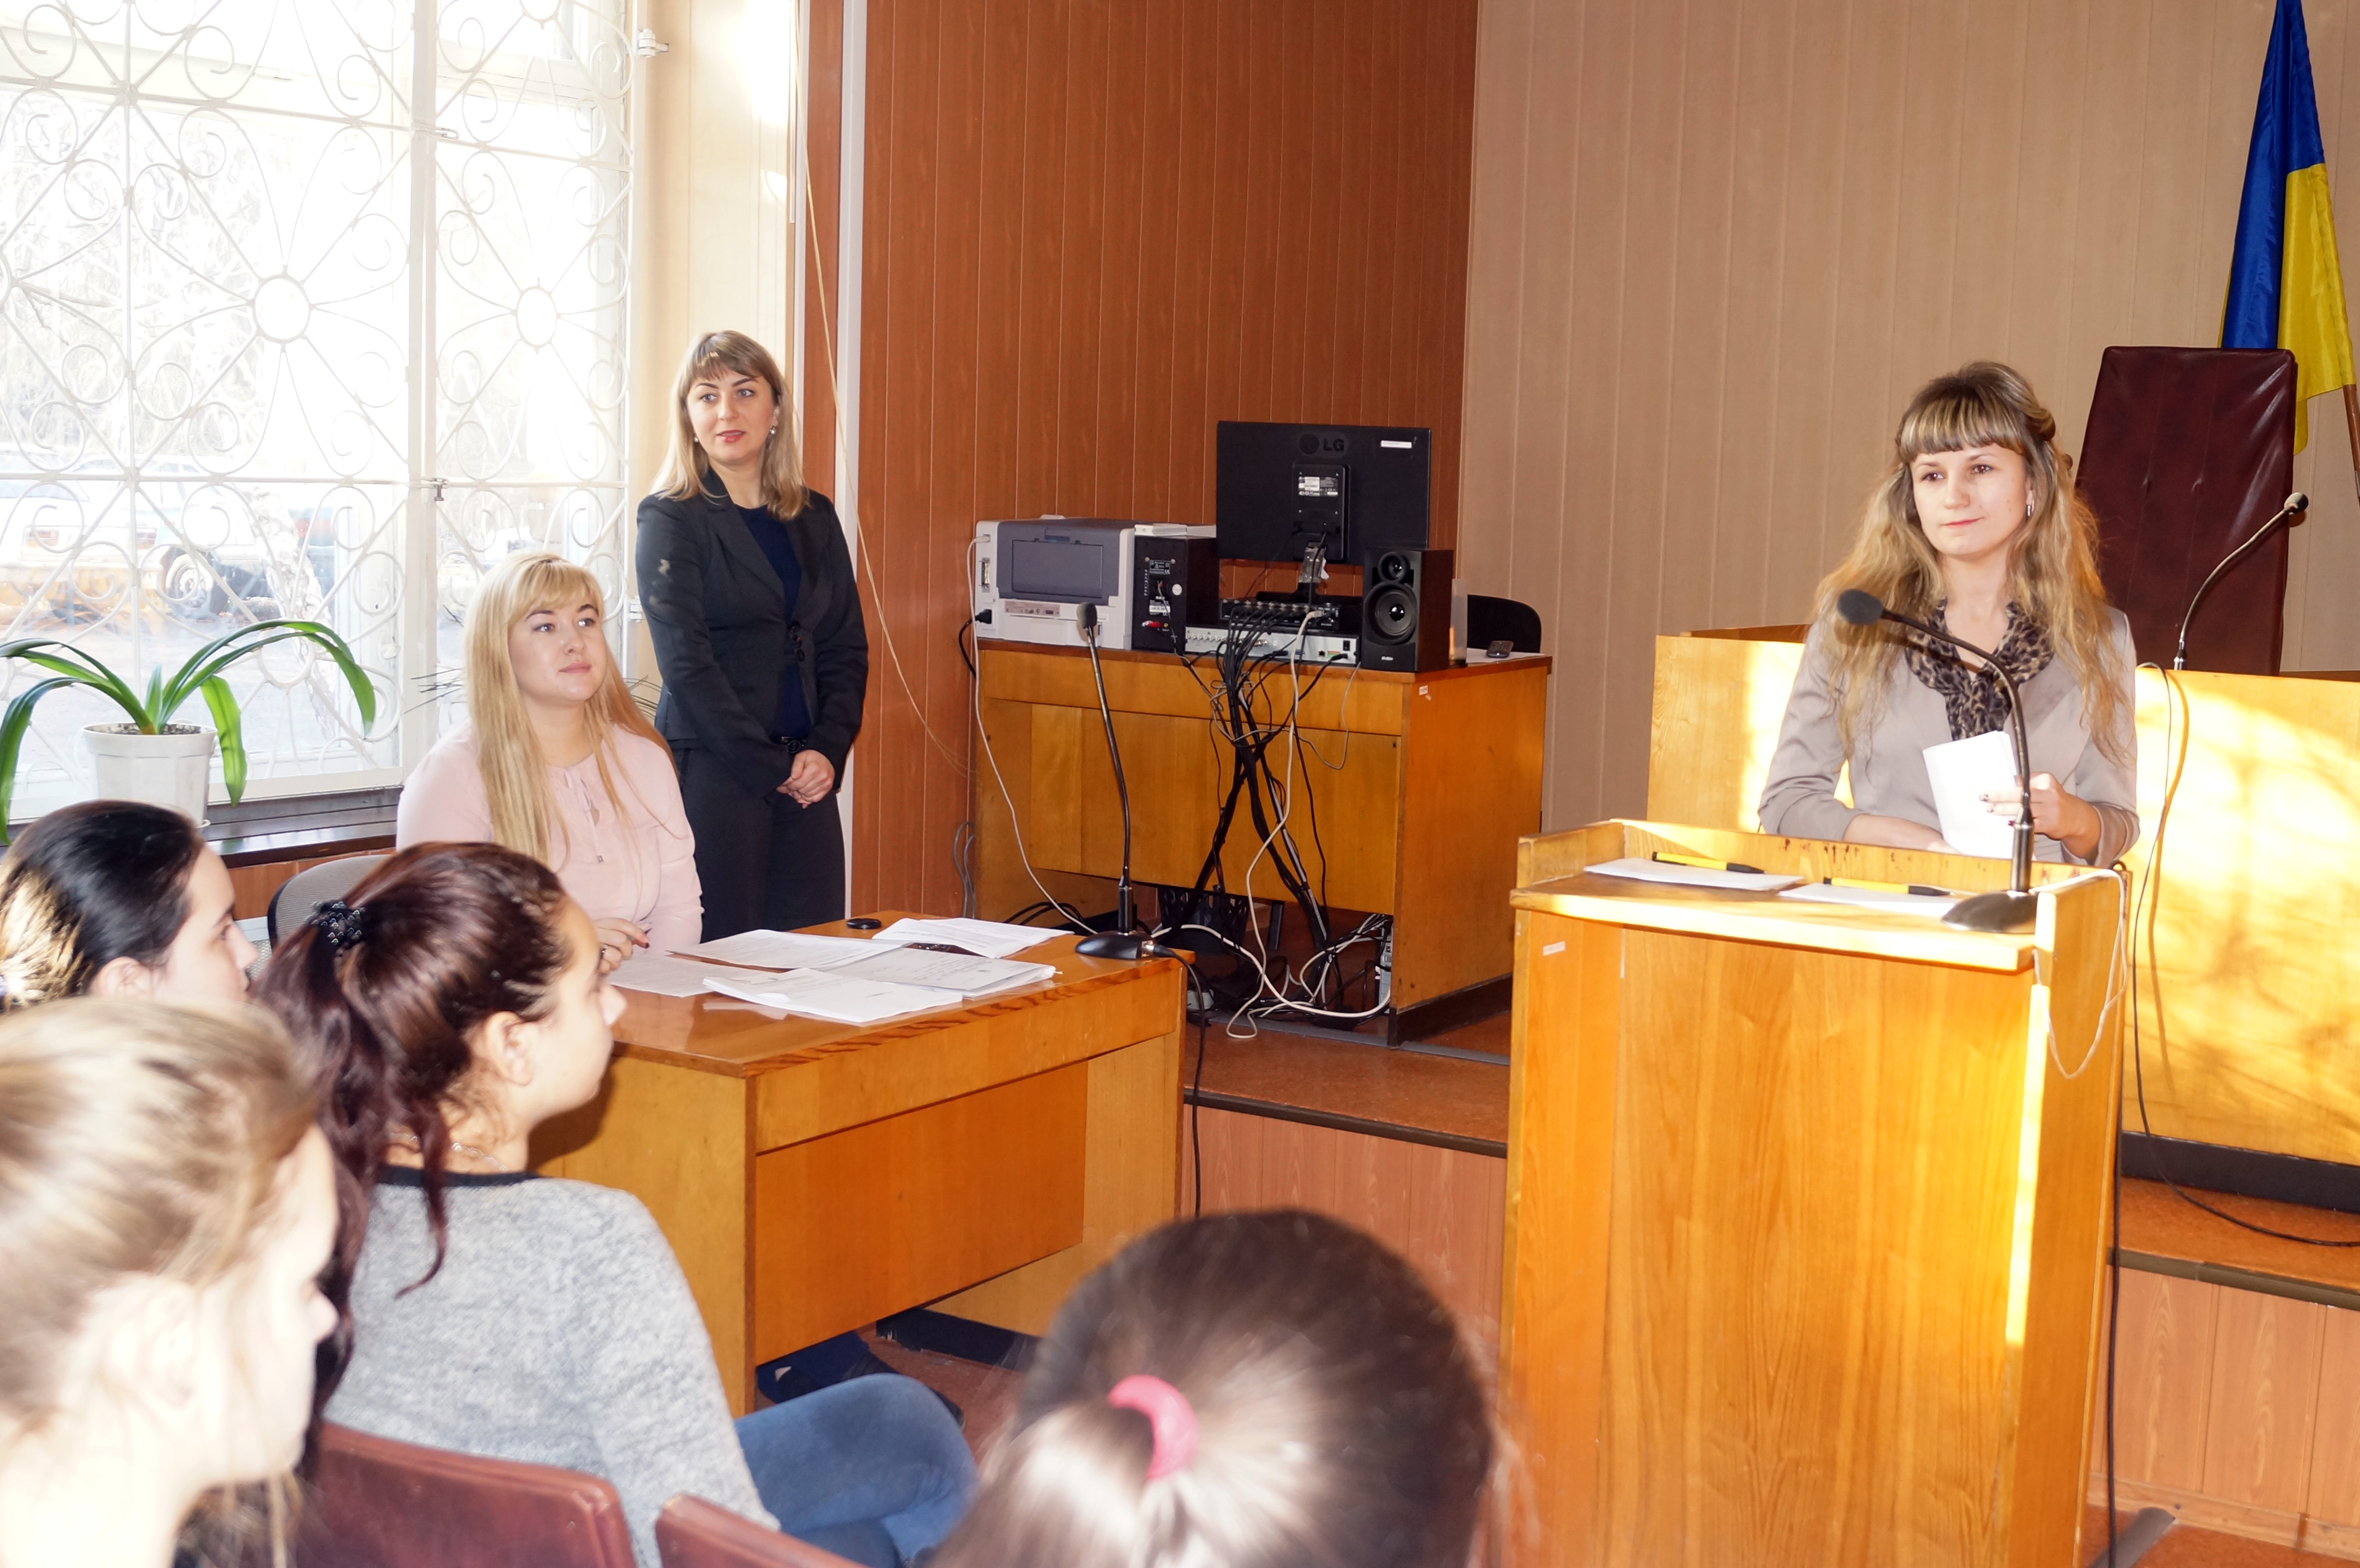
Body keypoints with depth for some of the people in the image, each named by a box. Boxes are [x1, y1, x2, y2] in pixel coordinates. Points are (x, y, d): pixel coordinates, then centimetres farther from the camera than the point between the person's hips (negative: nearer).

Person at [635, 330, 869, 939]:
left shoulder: (815, 519, 13)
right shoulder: (670, 521, -2)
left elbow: (846, 649, 12)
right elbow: (687, 664, -9)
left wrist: (827, 751, -4)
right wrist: (770, 768, -12)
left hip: (807, 773, 5)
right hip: (713, 770, -5)